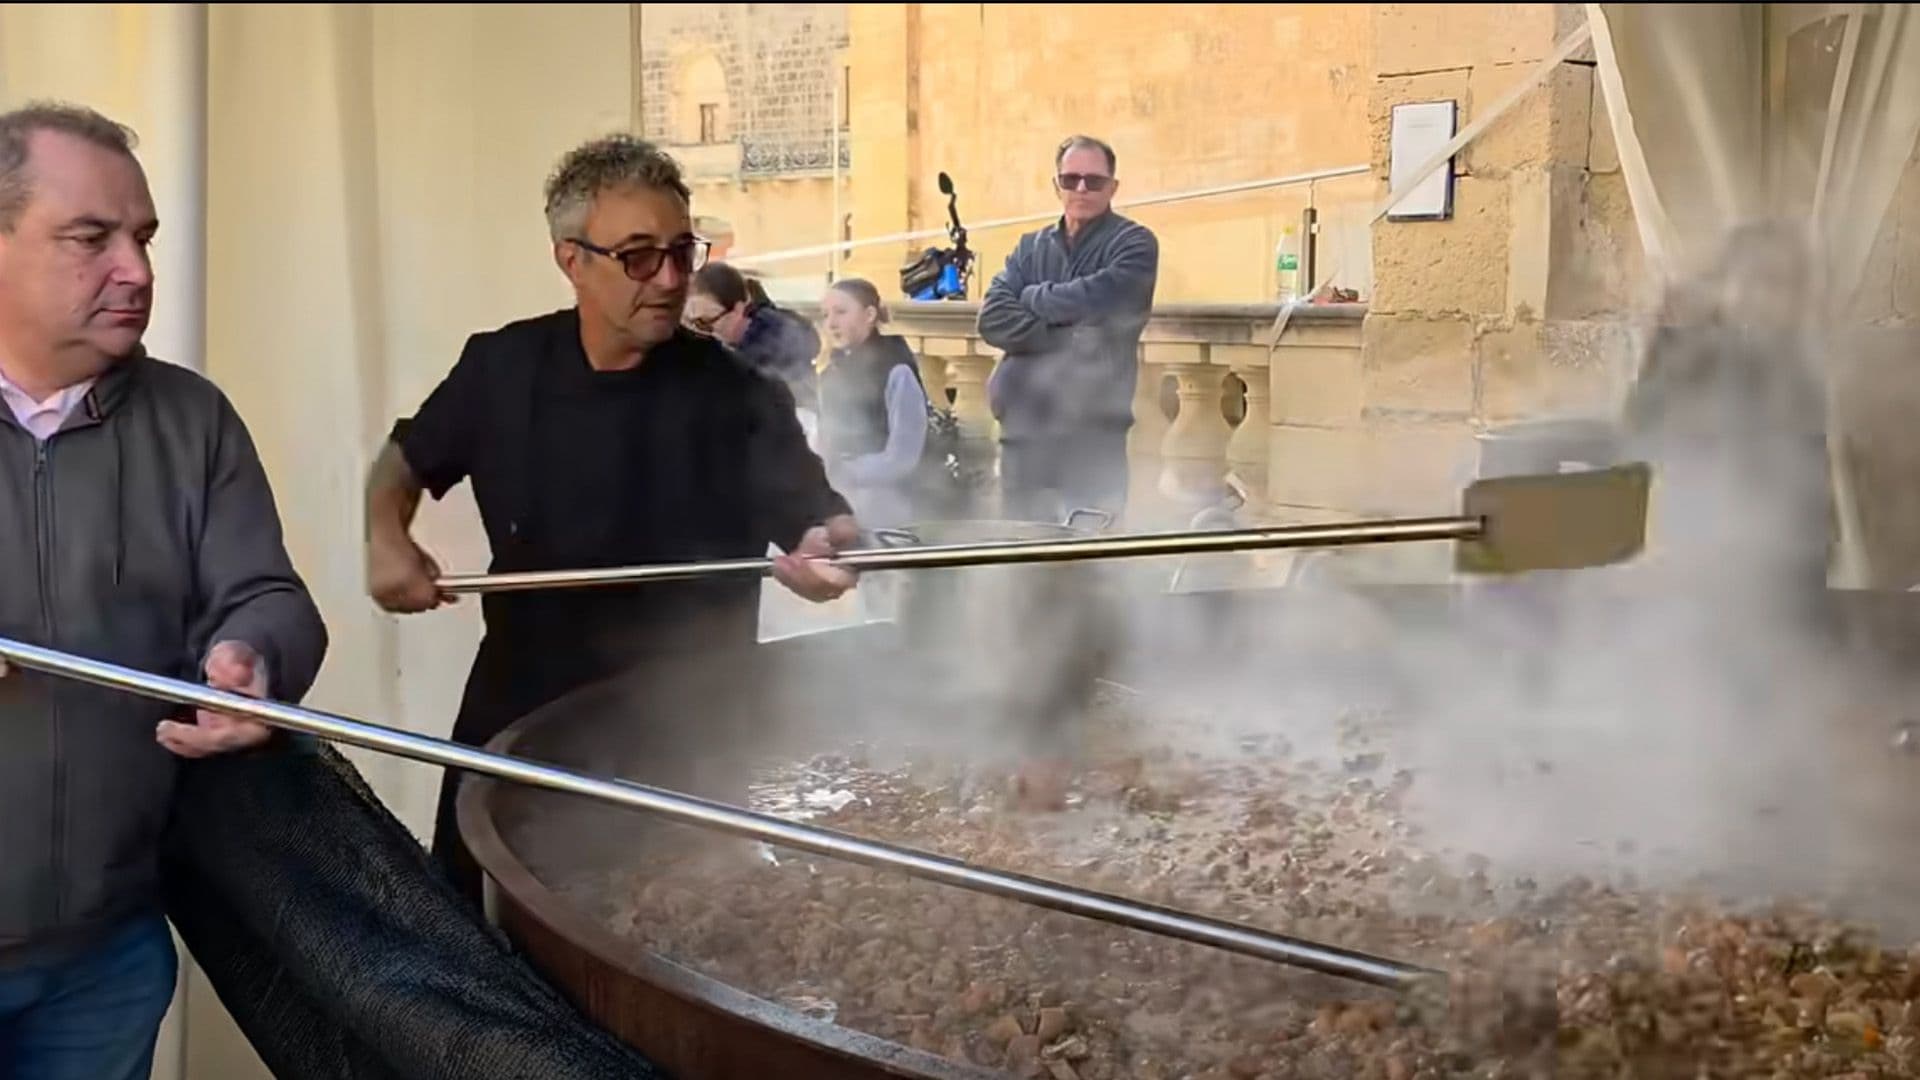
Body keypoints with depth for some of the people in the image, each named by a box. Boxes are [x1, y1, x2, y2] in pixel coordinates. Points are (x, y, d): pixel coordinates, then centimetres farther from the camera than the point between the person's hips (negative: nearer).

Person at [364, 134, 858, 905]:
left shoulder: (741, 397, -11)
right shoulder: (502, 367, -2)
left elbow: (824, 523, -9)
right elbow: (407, 458, 14)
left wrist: (826, 550, -32)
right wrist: (386, 539, -4)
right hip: (516, 718, 3)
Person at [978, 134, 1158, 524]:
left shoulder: (1134, 243, 1)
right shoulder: (1030, 248, 15)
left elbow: (1091, 300, -16)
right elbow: (993, 317, 0)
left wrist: (1032, 296, 2)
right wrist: (1063, 340, -12)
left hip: (1092, 429, -5)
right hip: (1023, 423, 5)